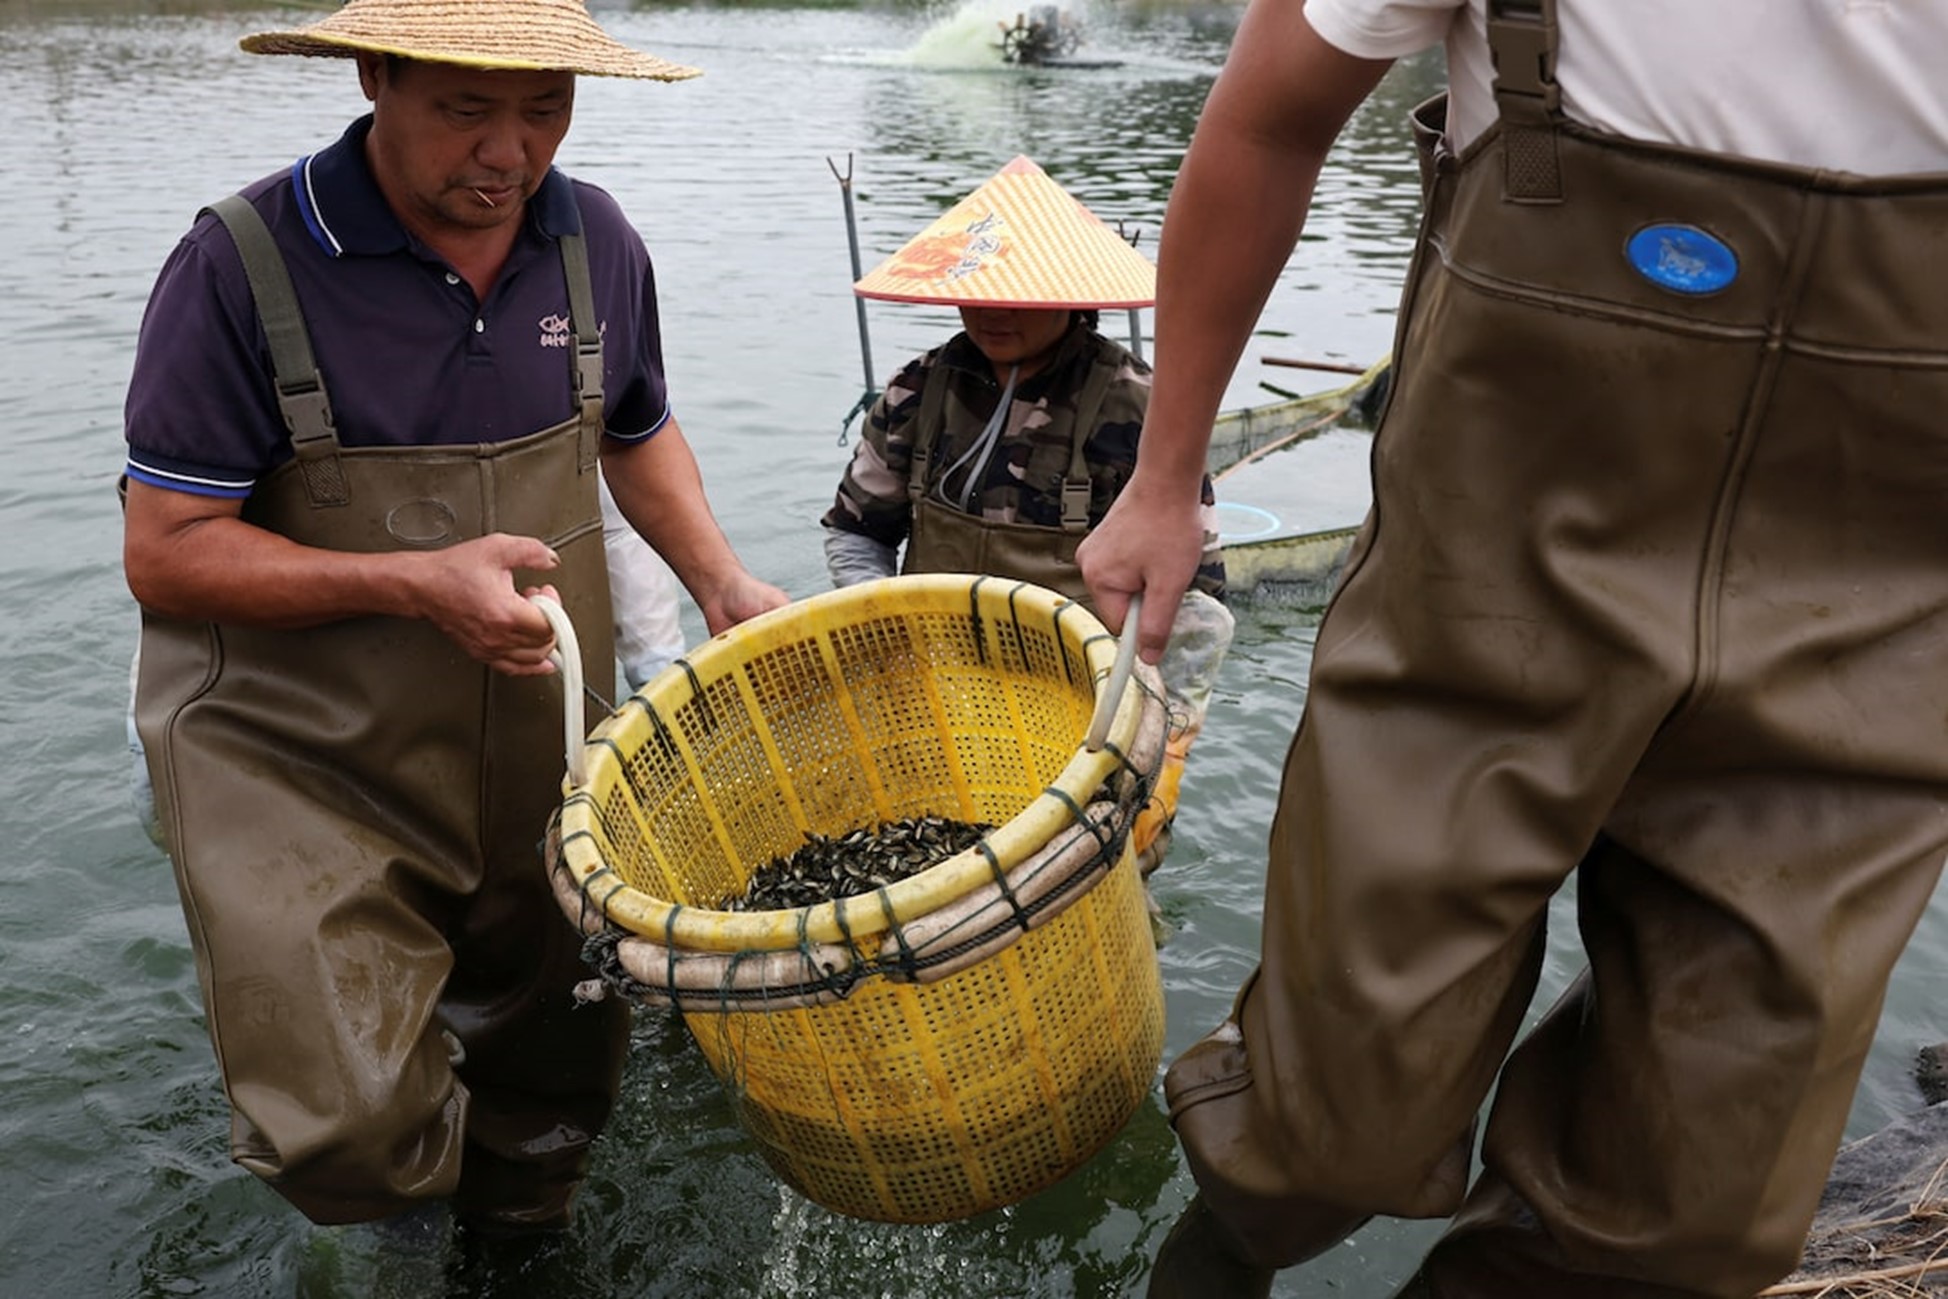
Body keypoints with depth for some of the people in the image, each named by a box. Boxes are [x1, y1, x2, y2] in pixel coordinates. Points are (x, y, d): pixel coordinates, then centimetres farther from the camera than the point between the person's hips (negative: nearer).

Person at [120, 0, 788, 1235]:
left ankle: (513, 1230, 49)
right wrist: (414, 585, -25)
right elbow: (164, 551, -13)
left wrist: (724, 583, 0)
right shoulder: (242, 264, -16)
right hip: (302, 772, -4)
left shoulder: (597, 242, -1)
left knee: (556, 1088, 18)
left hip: (547, 756, 5)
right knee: (352, 1137, -13)